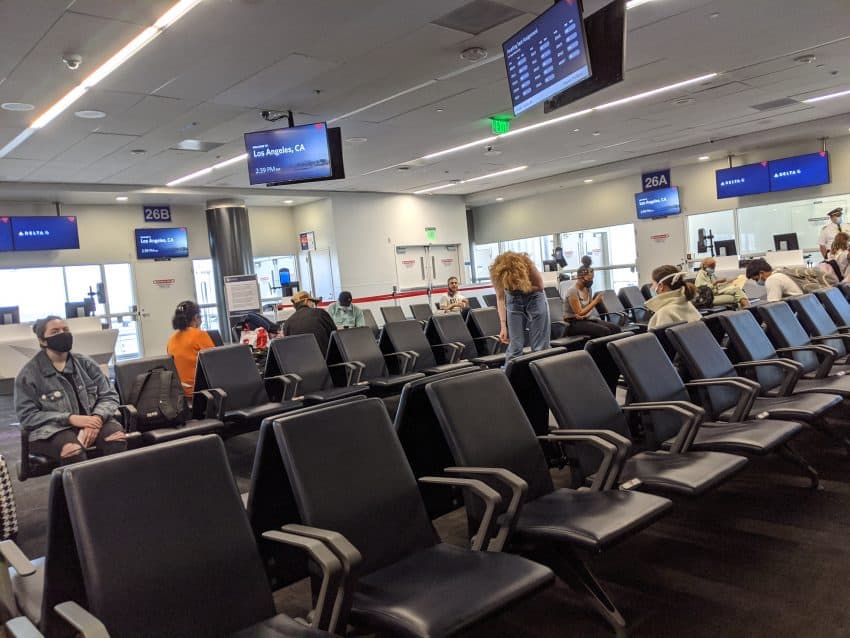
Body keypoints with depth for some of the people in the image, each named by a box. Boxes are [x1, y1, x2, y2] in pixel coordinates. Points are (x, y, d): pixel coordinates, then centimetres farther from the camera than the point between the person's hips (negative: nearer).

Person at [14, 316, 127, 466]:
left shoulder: (85, 363, 11)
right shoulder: (29, 373, 2)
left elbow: (109, 396, 7)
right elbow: (26, 416, -5)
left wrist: (96, 418, -15)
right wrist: (70, 418, -18)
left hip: (91, 421, 3)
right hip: (51, 430, -3)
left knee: (117, 435, -31)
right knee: (72, 449, -38)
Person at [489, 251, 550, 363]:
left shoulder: (527, 265, -30)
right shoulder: (496, 272, -25)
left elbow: (539, 286, -12)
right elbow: (500, 298, -15)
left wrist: (522, 287, -27)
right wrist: (503, 326, -20)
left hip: (534, 298, -1)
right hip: (514, 300, 1)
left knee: (540, 346, -3)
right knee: (514, 346, -8)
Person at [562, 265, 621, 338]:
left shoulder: (587, 289, 8)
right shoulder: (572, 291, -16)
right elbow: (580, 313, -18)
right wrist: (595, 301, -19)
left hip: (586, 320, 8)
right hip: (574, 323, -8)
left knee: (616, 328, -12)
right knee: (604, 331, -29)